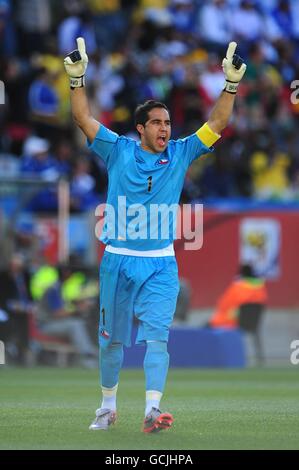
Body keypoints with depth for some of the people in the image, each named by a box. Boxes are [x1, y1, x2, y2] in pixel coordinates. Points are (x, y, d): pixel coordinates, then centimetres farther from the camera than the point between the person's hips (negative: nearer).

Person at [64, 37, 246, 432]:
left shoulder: (180, 154, 6)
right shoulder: (119, 151, 2)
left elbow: (217, 124, 2)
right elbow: (83, 119, -1)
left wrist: (231, 84, -8)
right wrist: (77, 78, -11)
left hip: (160, 265, 0)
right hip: (117, 261, 0)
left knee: (156, 336, -12)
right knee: (112, 337, 8)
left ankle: (152, 409, -21)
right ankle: (108, 406, 23)